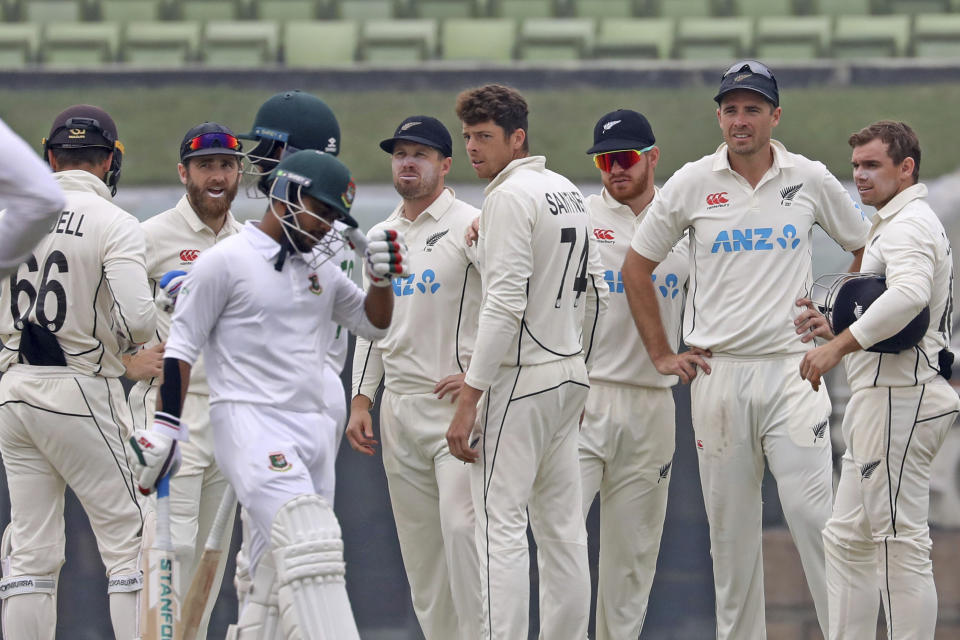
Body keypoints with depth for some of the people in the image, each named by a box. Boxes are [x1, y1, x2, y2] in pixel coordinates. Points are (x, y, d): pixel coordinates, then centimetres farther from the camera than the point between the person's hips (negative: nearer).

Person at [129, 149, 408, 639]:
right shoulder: (225, 261, -2)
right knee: (308, 539, -26)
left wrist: (381, 277, 4)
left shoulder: (321, 268, 18)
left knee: (273, 580, 6)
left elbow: (374, 323, 24)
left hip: (307, 429, 8)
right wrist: (165, 425, -8)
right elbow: (181, 346, -2)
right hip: (248, 426, -8)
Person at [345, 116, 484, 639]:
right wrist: (360, 401, 13)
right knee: (418, 538, 6)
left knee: (461, 525, -18)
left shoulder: (469, 225, -6)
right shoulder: (380, 237, 16)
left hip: (458, 401, -7)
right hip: (398, 408, 7)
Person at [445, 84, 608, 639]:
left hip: (520, 379, -9)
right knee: (561, 525, 10)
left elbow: (505, 304, -20)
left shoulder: (510, 196, -14)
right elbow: (595, 290, 19)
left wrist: (469, 399, -20)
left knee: (501, 524, -8)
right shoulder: (568, 192, 13)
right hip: (569, 375, 9)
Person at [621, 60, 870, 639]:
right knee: (730, 525, 5)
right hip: (718, 372, 1)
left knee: (813, 511, -12)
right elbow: (637, 267, 12)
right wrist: (662, 354, 8)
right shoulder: (693, 184, 4)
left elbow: (867, 249, 17)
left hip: (792, 368, -1)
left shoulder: (811, 180, 4)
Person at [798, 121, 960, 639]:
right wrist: (837, 330, 14)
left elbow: (909, 294, -32)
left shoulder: (909, 223, -11)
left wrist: (838, 347, -30)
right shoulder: (892, 225, 23)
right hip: (882, 398, 11)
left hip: (898, 398, -11)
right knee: (847, 539, 13)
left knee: (901, 543, -11)